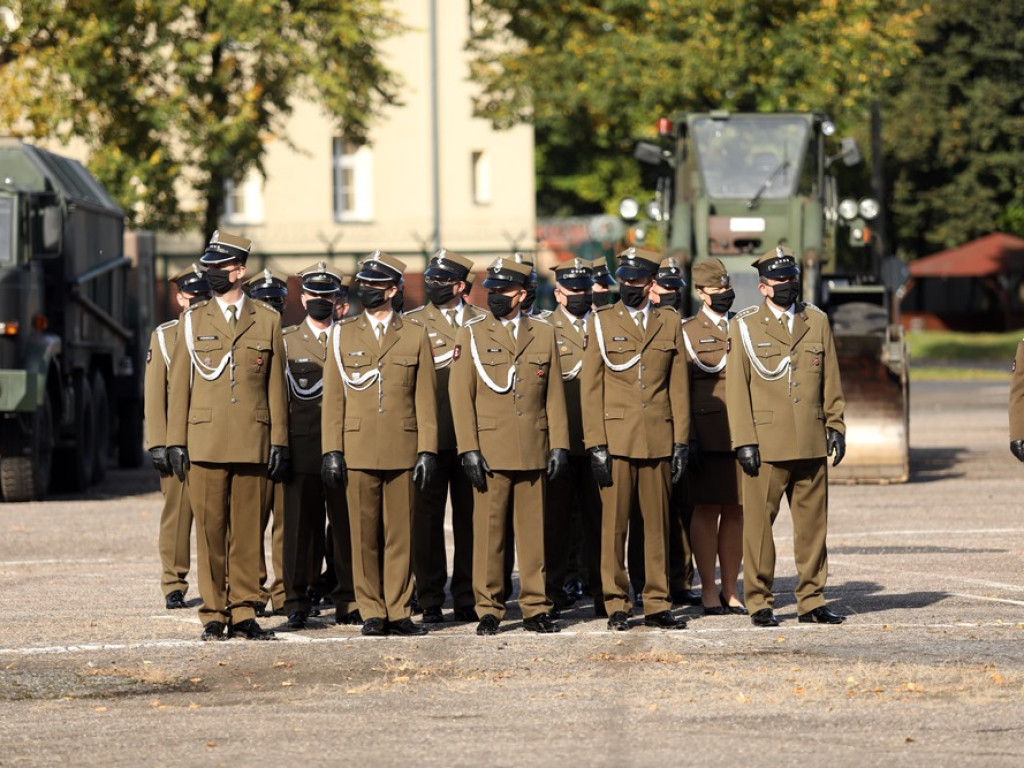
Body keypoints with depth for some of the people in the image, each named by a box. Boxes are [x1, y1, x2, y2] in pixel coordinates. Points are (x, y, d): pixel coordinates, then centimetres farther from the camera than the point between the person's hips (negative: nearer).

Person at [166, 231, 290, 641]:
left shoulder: (267, 321, 8)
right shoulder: (193, 320, 8)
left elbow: (276, 386, 9)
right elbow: (179, 385, 8)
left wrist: (279, 442, 3)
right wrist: (175, 442, 1)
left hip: (253, 442, 0)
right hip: (206, 443, 0)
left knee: (248, 531, 2)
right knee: (210, 530, 0)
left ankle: (243, 613, 8)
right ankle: (214, 614, 5)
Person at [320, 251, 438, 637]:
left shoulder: (415, 336, 8)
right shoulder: (343, 335, 9)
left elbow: (426, 398, 6)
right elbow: (333, 397, 7)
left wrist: (427, 450, -1)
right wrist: (331, 451, -1)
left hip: (402, 451, 0)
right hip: (358, 451, 0)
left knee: (401, 534, 1)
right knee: (364, 535, 0)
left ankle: (399, 611, 5)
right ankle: (372, 612, 6)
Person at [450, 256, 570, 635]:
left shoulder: (543, 334, 10)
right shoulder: (471, 336, 4)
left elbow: (554, 394, 11)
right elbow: (461, 397, 0)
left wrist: (559, 444, 4)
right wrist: (468, 448, -8)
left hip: (534, 453, 2)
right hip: (490, 453, -2)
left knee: (533, 532, 4)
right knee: (488, 531, -2)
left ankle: (535, 607, 9)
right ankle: (488, 609, 4)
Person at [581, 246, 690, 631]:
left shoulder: (670, 323, 9)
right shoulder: (601, 322, 3)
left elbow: (678, 386, 11)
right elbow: (590, 387, 1)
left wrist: (680, 441, 5)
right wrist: (595, 444, -7)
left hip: (658, 440, 2)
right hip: (616, 438, -2)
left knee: (658, 524, 4)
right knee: (614, 524, -1)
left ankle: (658, 605, 10)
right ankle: (616, 606, 5)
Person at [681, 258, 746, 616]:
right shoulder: (688, 331, 2)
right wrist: (687, 438, -8)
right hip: (708, 435, -4)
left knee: (735, 511, 5)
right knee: (707, 510, -1)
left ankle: (730, 591, 12)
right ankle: (708, 591, 5)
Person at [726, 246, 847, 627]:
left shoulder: (816, 321, 12)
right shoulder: (745, 327, 2)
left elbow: (831, 381, 16)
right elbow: (736, 388, 0)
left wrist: (835, 425, 8)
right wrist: (744, 440, -6)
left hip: (811, 443, 3)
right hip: (766, 446, -3)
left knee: (812, 523, 5)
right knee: (759, 524, -2)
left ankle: (811, 600, 12)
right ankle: (759, 602, 4)